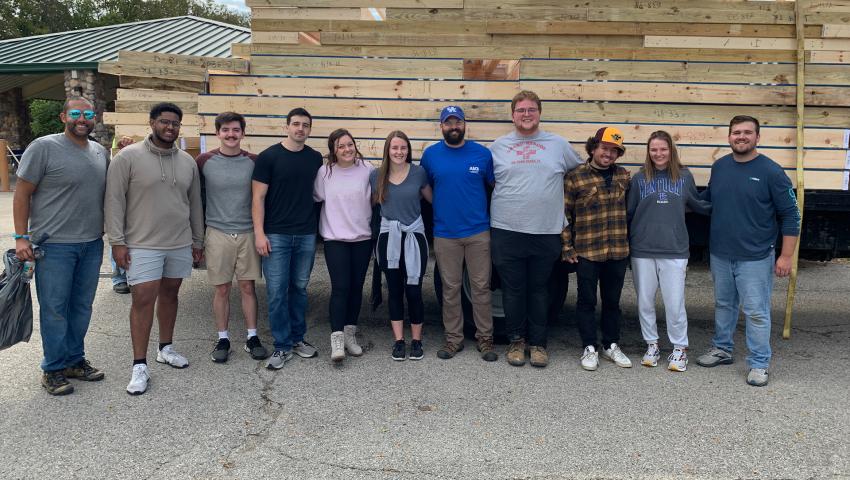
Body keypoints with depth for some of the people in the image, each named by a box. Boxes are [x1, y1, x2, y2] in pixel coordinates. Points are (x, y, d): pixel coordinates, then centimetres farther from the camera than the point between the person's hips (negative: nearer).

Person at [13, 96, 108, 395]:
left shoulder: (101, 152, 11)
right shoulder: (43, 147, -8)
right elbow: (22, 193, -7)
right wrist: (21, 237, -12)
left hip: (92, 244, 6)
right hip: (54, 246, -6)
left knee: (82, 307, 14)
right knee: (55, 309, 2)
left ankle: (74, 360, 27)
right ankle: (53, 369, 15)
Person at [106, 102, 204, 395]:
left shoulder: (188, 162, 7)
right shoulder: (128, 157, -7)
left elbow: (195, 203, 13)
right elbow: (114, 201, -7)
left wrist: (198, 240, 13)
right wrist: (117, 241, -11)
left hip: (181, 244, 5)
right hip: (143, 245, -4)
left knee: (169, 294, 15)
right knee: (143, 300, -5)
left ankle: (166, 348, 31)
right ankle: (140, 366, 4)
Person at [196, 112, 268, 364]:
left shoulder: (254, 161, 1)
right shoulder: (205, 161, -2)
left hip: (248, 233, 1)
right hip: (217, 234, -1)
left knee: (248, 286, 6)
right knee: (221, 289, 6)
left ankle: (252, 338, 17)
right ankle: (223, 340, 18)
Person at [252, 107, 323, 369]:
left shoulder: (315, 158, 7)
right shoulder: (269, 156, -4)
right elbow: (258, 197, -5)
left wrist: (319, 228, 7)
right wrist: (259, 233, -11)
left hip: (306, 235, 3)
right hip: (276, 235, -3)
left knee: (299, 288, 12)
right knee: (277, 292, 0)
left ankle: (297, 338, 25)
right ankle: (283, 346, 10)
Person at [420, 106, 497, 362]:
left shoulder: (482, 153, -1)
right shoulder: (430, 155, 2)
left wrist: (493, 218, 2)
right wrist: (440, 209, 9)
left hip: (478, 232, -1)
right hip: (445, 234, 1)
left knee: (481, 287, 5)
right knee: (450, 288, 9)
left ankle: (485, 338, 17)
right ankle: (453, 338, 21)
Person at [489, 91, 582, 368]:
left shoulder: (558, 145, 7)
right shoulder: (498, 146, 7)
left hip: (547, 232, 0)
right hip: (507, 231, 0)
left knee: (539, 290, 8)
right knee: (513, 290, 6)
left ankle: (538, 344, 20)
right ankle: (516, 341, 20)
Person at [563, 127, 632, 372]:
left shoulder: (624, 176, 7)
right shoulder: (575, 177, -6)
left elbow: (629, 208, 17)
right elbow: (565, 214, -4)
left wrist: (629, 241, 13)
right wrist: (567, 248, -6)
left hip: (618, 251, 4)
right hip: (587, 252, -3)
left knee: (612, 301, 14)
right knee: (587, 300, 6)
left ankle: (611, 346, 28)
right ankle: (589, 348, 18)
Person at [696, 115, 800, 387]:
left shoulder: (771, 171, -10)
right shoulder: (719, 166, 4)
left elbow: (790, 216, -8)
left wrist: (786, 256, -11)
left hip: (755, 258, -5)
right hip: (720, 255, 5)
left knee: (756, 312, 1)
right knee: (723, 305, 18)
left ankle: (759, 364, 14)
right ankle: (722, 350, 34)